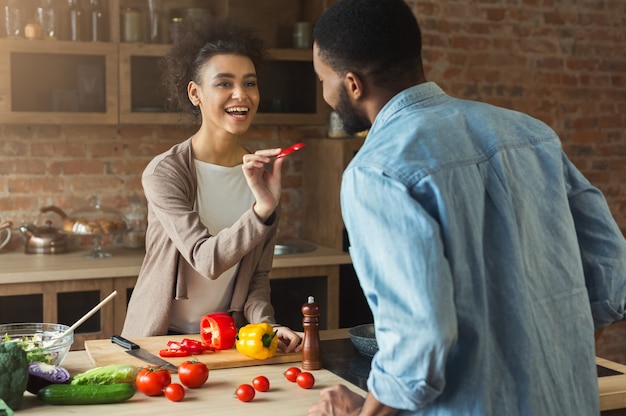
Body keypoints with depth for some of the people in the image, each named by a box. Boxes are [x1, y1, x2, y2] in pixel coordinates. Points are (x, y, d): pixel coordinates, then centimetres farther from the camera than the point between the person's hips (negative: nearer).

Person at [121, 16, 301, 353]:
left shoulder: (263, 173, 1)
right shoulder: (164, 172, -13)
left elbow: (257, 275, 4)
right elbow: (207, 260, -23)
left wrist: (266, 325, -13)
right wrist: (263, 209, -35)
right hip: (161, 336, -2)